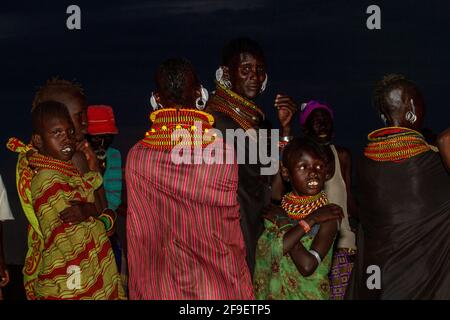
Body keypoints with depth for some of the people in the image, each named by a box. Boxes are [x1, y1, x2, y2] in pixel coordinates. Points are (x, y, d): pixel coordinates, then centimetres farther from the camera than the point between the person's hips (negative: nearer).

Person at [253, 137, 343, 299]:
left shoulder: (328, 215, -15)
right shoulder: (274, 214, -3)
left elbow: (308, 266, -26)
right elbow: (270, 252, -21)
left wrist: (283, 226, -18)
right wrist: (309, 221, -22)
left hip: (309, 294, -3)